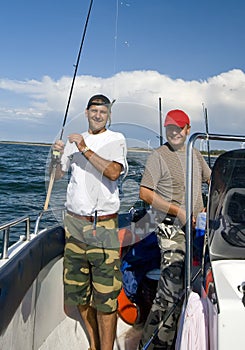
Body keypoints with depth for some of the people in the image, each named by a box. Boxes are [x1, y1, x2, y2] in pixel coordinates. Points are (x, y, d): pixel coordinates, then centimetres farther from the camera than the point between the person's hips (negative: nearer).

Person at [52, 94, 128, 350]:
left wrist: (85, 149, -17)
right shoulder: (74, 140, 14)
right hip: (74, 222, 5)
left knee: (105, 296, -5)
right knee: (77, 291, 12)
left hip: (103, 225, -4)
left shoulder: (116, 139, 2)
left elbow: (113, 172, -15)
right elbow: (56, 175, 19)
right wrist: (57, 154, 1)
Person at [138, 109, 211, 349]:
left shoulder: (196, 155, 15)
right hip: (172, 229, -7)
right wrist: (178, 210, -16)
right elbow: (144, 193, -12)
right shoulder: (159, 155, -5)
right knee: (171, 289, -13)